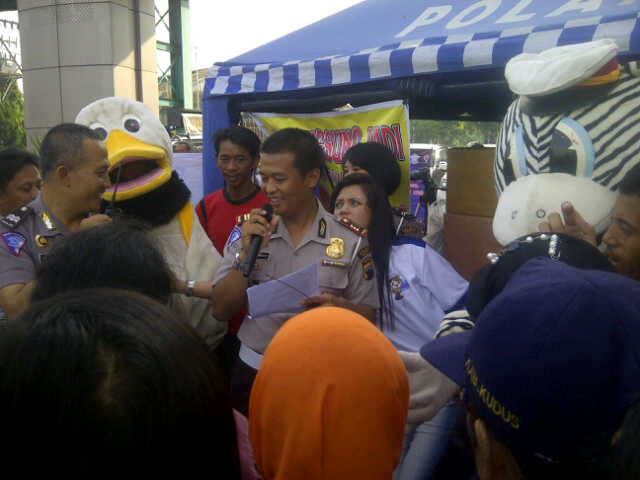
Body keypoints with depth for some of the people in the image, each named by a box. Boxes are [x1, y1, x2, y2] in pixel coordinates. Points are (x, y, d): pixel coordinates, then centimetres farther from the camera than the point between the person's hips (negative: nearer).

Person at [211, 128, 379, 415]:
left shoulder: (350, 240, -7)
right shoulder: (248, 233, -2)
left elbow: (368, 315, 0)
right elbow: (221, 311, -3)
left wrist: (338, 307, -22)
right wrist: (247, 255, -17)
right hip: (253, 370, 2)